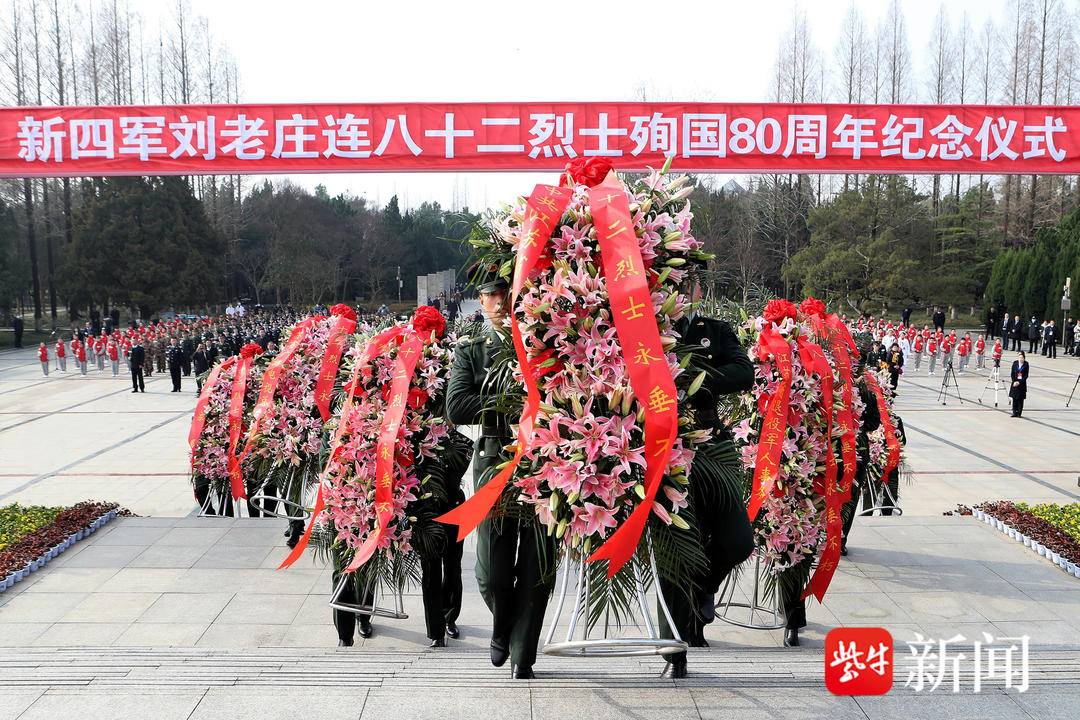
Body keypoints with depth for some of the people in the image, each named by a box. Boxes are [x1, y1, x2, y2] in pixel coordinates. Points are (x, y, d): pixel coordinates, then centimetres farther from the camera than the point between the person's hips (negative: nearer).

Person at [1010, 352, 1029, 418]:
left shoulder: (1026, 364, -4)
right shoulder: (1015, 363, 1)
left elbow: (1026, 376, -4)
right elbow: (1012, 374, 3)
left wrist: (1019, 382, -13)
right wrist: (1014, 381, -8)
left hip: (1022, 383, -2)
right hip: (1015, 383, 2)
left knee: (1020, 399, 1)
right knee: (1014, 398, 1)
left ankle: (1019, 413, 6)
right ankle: (1014, 412, 6)